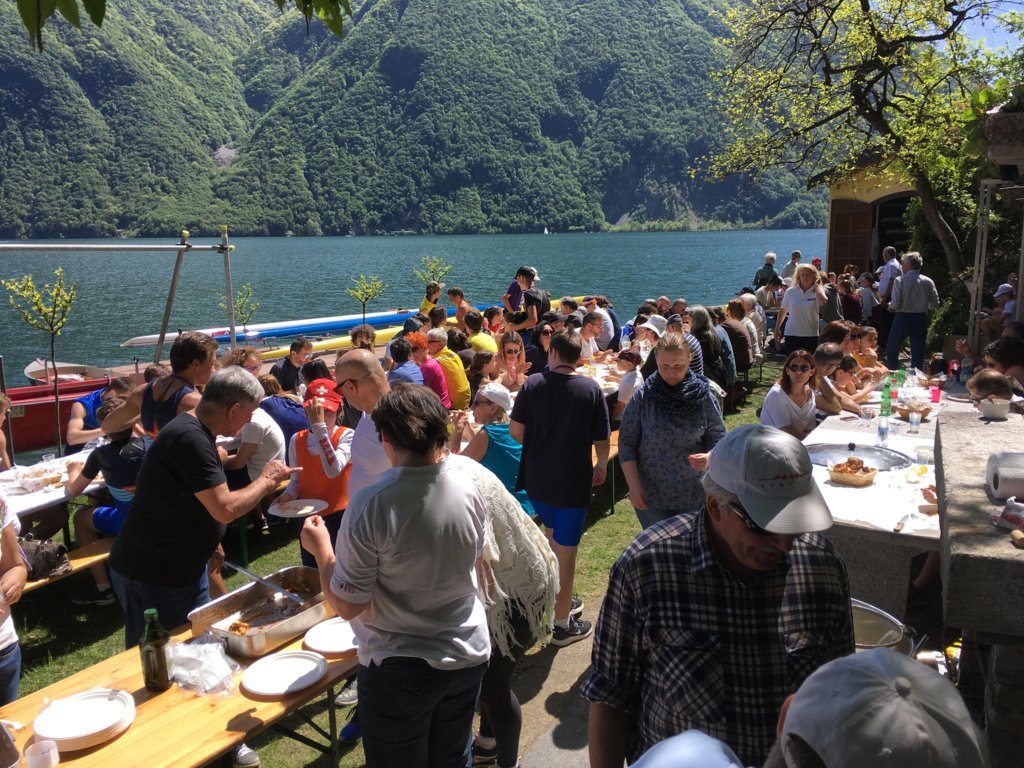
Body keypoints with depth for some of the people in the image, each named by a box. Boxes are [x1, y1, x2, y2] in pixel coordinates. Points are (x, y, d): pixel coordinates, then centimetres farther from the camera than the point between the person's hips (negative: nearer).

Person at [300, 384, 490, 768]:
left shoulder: (370, 505, -26)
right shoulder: (470, 490, -11)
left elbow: (347, 605, -18)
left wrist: (321, 549, -2)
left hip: (399, 668, -4)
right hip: (468, 654, 4)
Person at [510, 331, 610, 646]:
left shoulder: (532, 384, -5)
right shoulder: (591, 389, -9)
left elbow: (515, 431, -7)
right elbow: (601, 440, -7)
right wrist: (601, 466, 13)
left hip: (536, 480, 3)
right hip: (573, 483, -3)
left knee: (552, 534, 26)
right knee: (565, 550, 6)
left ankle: (555, 599, 38)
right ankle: (563, 623, 18)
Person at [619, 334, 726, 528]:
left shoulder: (703, 396, -7)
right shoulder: (643, 396, -9)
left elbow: (719, 439, -3)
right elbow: (626, 441, -4)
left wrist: (710, 458, -25)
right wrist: (633, 486, -9)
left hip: (694, 496, 1)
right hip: (650, 496, 0)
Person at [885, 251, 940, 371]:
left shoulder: (900, 280, -11)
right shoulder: (928, 282, -1)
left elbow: (895, 304, -17)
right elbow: (935, 305, 1)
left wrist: (889, 307, 4)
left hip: (903, 318, -3)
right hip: (921, 319, 4)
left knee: (892, 351, 11)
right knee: (918, 354, 10)